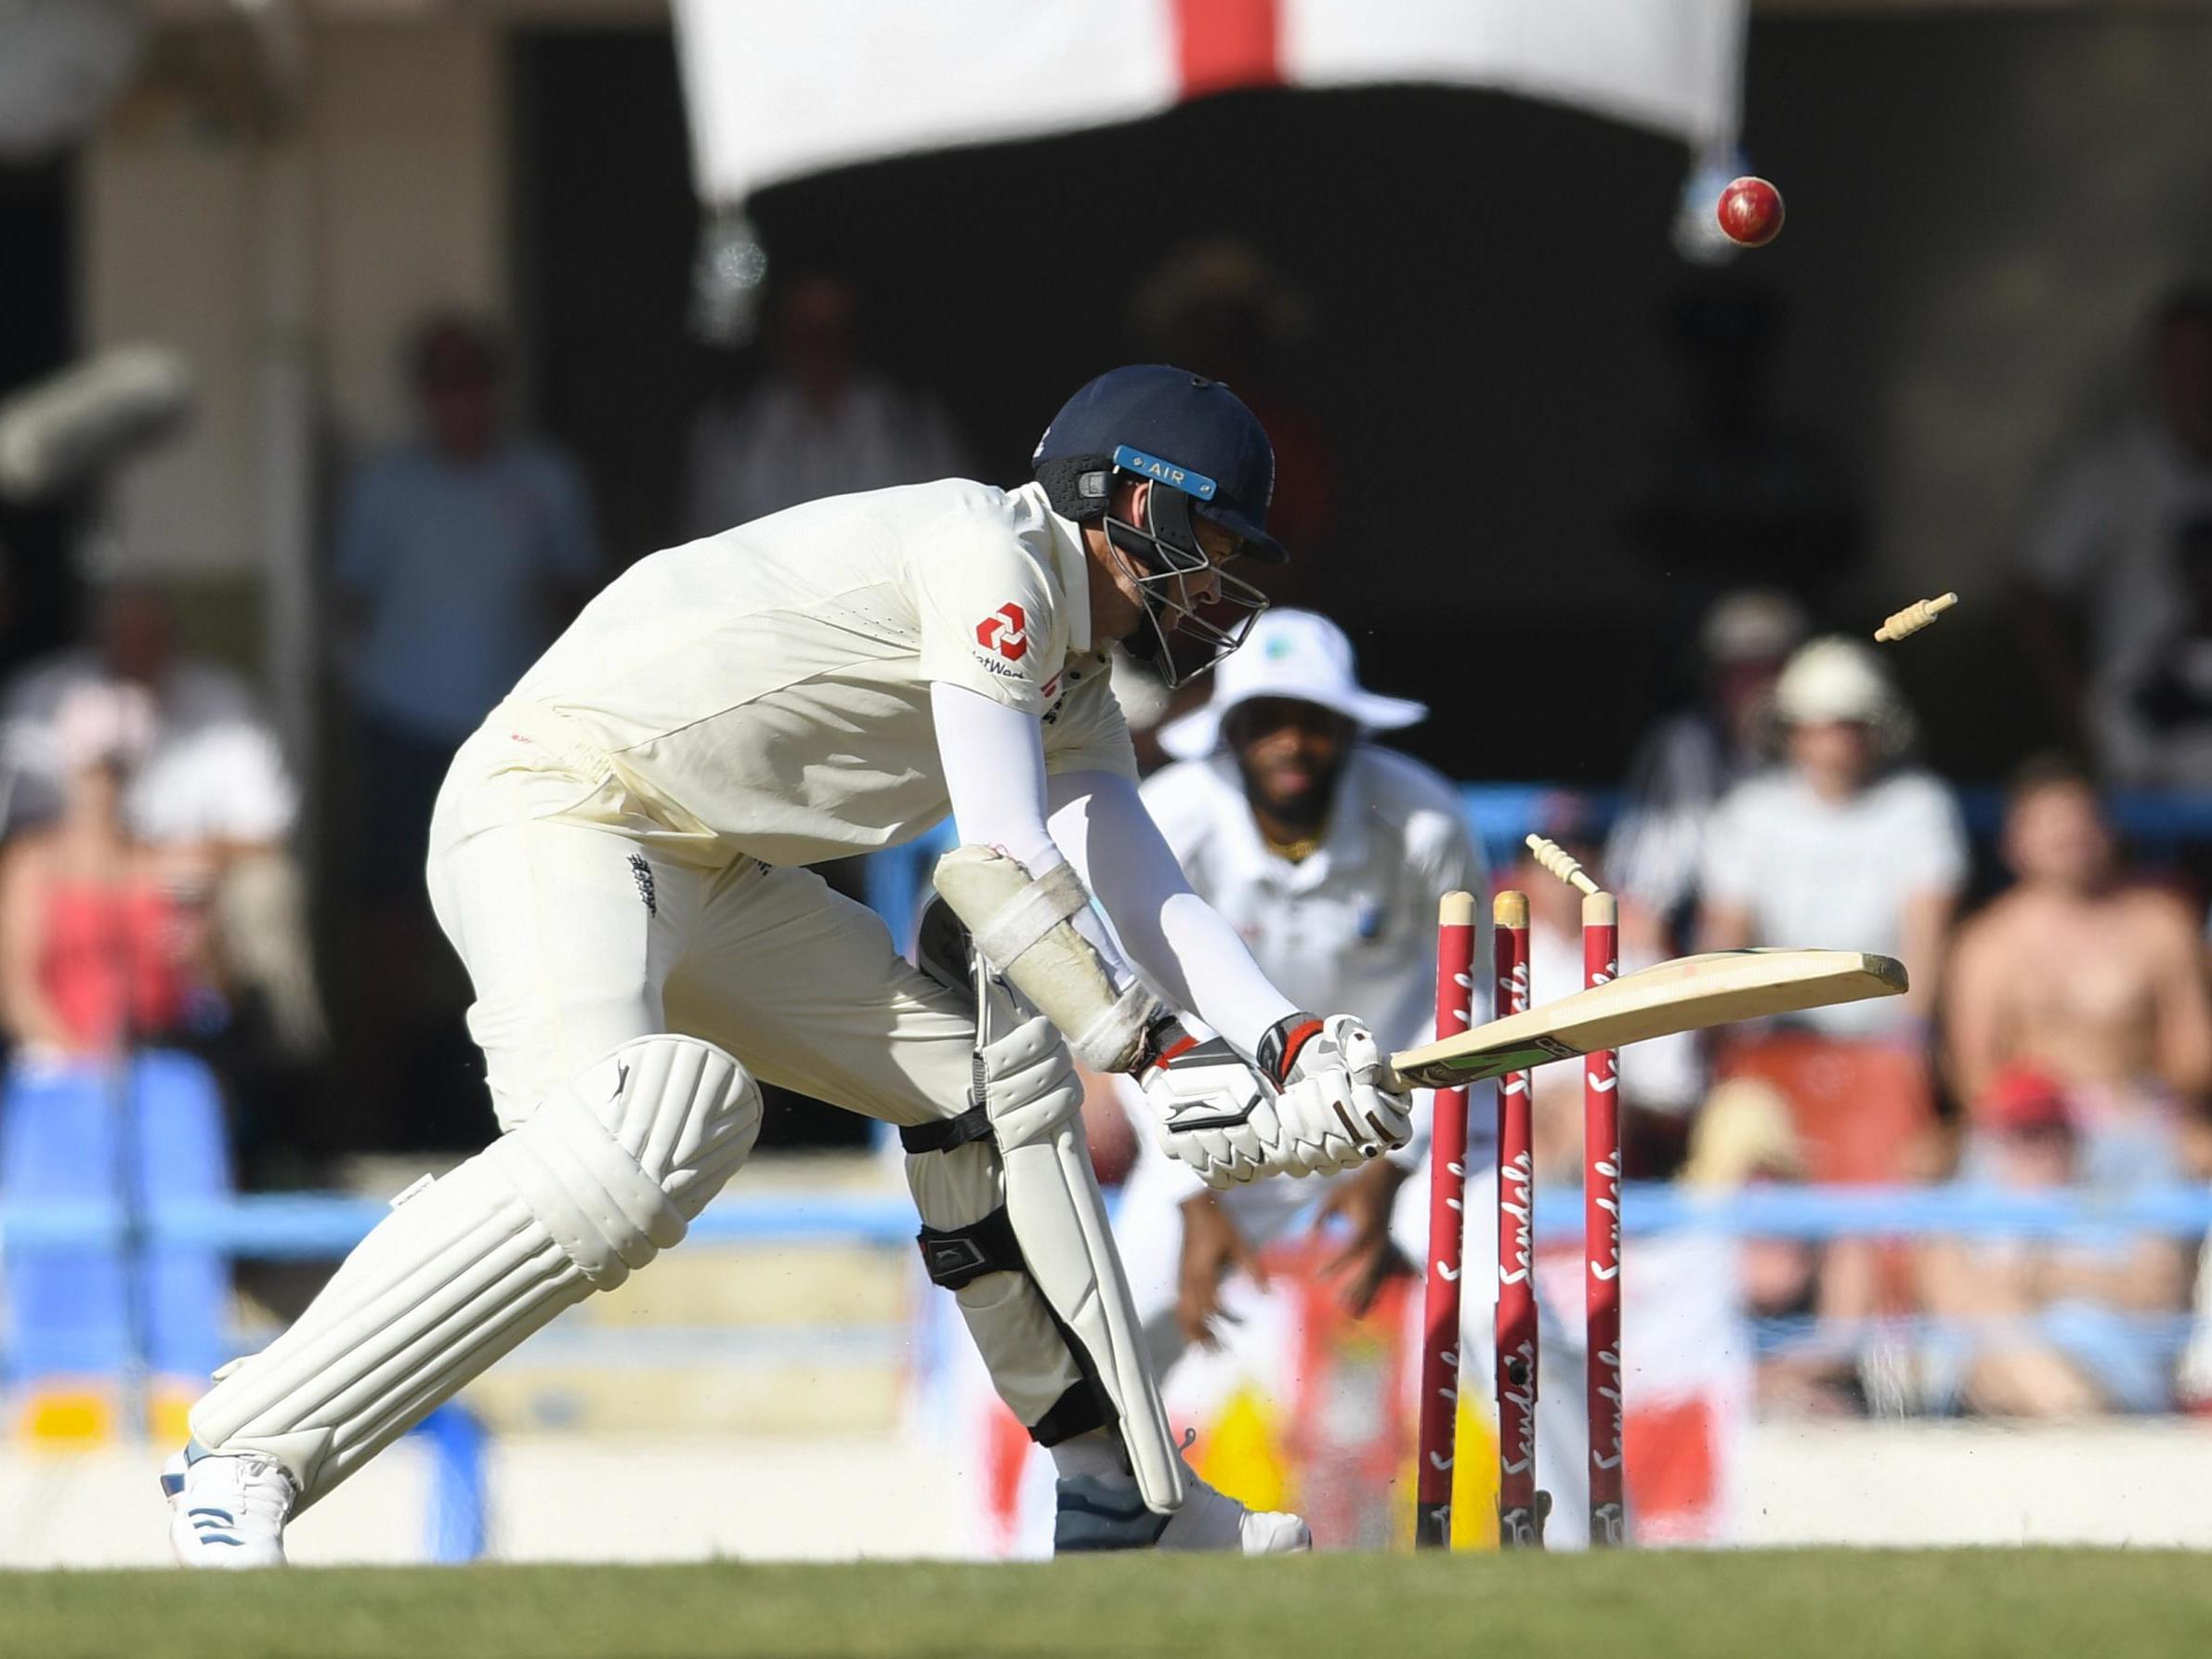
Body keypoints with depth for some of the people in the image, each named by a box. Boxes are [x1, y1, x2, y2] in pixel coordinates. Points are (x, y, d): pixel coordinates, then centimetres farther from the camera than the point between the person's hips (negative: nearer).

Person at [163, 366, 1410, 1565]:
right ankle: (248, 1455, -32)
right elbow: (1002, 866, -15)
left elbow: (1148, 896, 13)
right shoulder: (995, 549, -11)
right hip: (558, 814, -11)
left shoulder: (1073, 690, 20)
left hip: (710, 878, 11)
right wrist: (1160, 1049, -11)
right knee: (626, 1158, -34)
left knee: (992, 1072, 13)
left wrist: (1297, 1045, -3)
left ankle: (1124, 1499, 21)